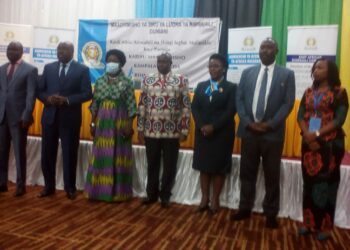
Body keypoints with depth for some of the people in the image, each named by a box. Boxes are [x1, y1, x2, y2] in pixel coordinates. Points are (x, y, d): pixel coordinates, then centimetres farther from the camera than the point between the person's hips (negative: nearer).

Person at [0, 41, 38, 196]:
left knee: (19, 153, 2)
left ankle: (20, 185, 11)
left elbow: (31, 95, -8)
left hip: (18, 117, -5)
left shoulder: (30, 70, -2)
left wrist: (26, 116, -15)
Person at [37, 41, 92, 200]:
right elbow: (39, 90, 9)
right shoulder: (48, 68, 10)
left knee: (70, 154, 5)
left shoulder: (82, 70, -1)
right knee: (47, 154, 9)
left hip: (70, 118, -3)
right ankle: (49, 186, 24)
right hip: (50, 116, 4)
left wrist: (67, 100, -18)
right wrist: (48, 98, -12)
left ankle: (70, 188, 18)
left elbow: (87, 94, -7)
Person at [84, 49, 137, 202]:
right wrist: (92, 123, 5)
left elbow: (131, 107, -5)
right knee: (101, 156, 6)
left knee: (117, 157, 2)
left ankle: (117, 192, 12)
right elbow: (94, 105, 9)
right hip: (102, 123, 3)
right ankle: (99, 190, 17)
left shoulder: (127, 83, -3)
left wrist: (129, 126, -10)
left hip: (120, 123, -3)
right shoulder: (99, 81, 7)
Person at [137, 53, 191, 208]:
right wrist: (140, 129, 2)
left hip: (172, 132, -1)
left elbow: (186, 107, -1)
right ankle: (151, 194, 29)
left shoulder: (181, 81, 0)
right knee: (152, 164, 12)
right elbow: (142, 105, 6)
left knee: (169, 166, 8)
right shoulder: (147, 80, 5)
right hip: (151, 131, 2)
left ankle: (165, 195, 24)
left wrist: (184, 130, -6)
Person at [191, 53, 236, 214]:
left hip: (222, 134, -3)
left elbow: (230, 111, -10)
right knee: (203, 166, 7)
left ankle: (215, 199, 15)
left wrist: (213, 127, -18)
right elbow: (194, 108, 4)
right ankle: (204, 198, 18)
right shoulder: (201, 86, 12)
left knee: (219, 167, 3)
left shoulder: (231, 87, 0)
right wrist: (201, 126, -12)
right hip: (202, 132, 4)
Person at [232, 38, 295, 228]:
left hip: (272, 132, -2)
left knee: (272, 175, 7)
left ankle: (271, 213, 21)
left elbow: (288, 103, -4)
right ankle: (245, 208, 25)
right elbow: (239, 100, 5)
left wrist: (270, 124, -13)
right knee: (247, 173, 11)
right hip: (249, 130, 2)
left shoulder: (287, 74, 3)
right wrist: (248, 122, -8)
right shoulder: (247, 73, 10)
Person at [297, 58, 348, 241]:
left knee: (326, 184, 4)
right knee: (309, 183, 9)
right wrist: (307, 135, -13)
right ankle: (309, 222, 19)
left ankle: (324, 226, 15)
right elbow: (300, 116, 3)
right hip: (309, 144, 4)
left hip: (330, 145, -4)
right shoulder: (308, 92, 11)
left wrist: (317, 134, -19)